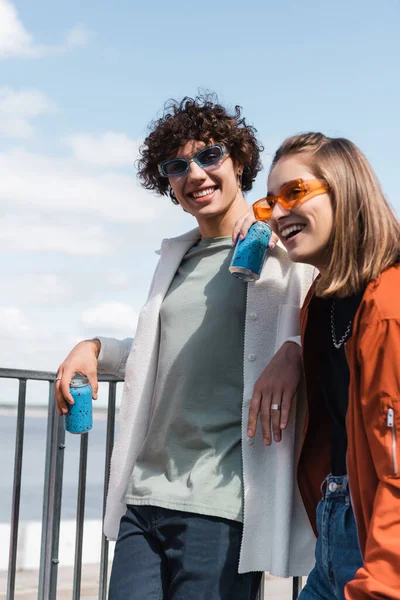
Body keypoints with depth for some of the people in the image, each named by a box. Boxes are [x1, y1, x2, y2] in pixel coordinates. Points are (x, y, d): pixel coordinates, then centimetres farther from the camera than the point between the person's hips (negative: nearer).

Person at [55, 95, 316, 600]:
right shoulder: (176, 257, 20)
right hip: (145, 497, 6)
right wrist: (97, 349, 15)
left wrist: (293, 351, -21)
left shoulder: (284, 247, 0)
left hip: (222, 504, -6)